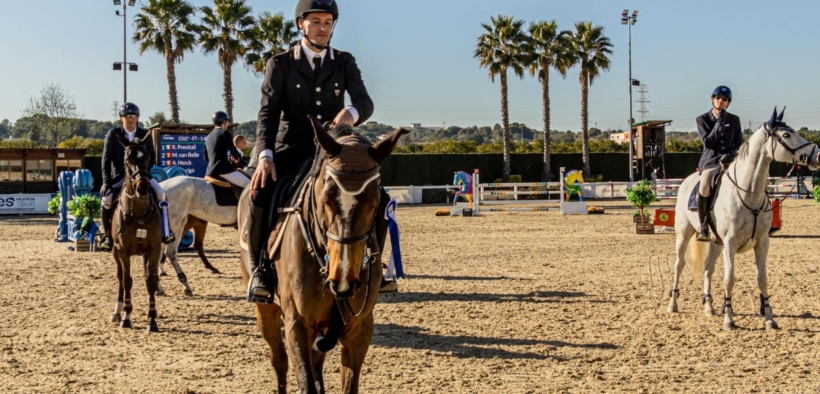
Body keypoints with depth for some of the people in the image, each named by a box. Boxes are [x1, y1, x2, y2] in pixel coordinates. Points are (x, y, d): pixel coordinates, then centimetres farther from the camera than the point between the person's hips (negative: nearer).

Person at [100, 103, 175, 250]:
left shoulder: (144, 134, 3)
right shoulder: (113, 134, -3)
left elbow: (152, 156, 6)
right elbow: (106, 159, -6)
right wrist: (106, 182, -15)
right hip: (119, 176, -1)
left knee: (160, 193, -21)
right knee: (107, 199, -25)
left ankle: (165, 232, -13)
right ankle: (108, 236, -6)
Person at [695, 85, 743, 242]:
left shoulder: (734, 120, 13)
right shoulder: (702, 119, 8)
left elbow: (740, 144, 12)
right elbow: (707, 142, -2)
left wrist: (732, 154, -10)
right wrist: (718, 124, -11)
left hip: (731, 160, 2)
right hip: (710, 160, -2)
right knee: (704, 189, -30)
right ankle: (703, 227, -18)